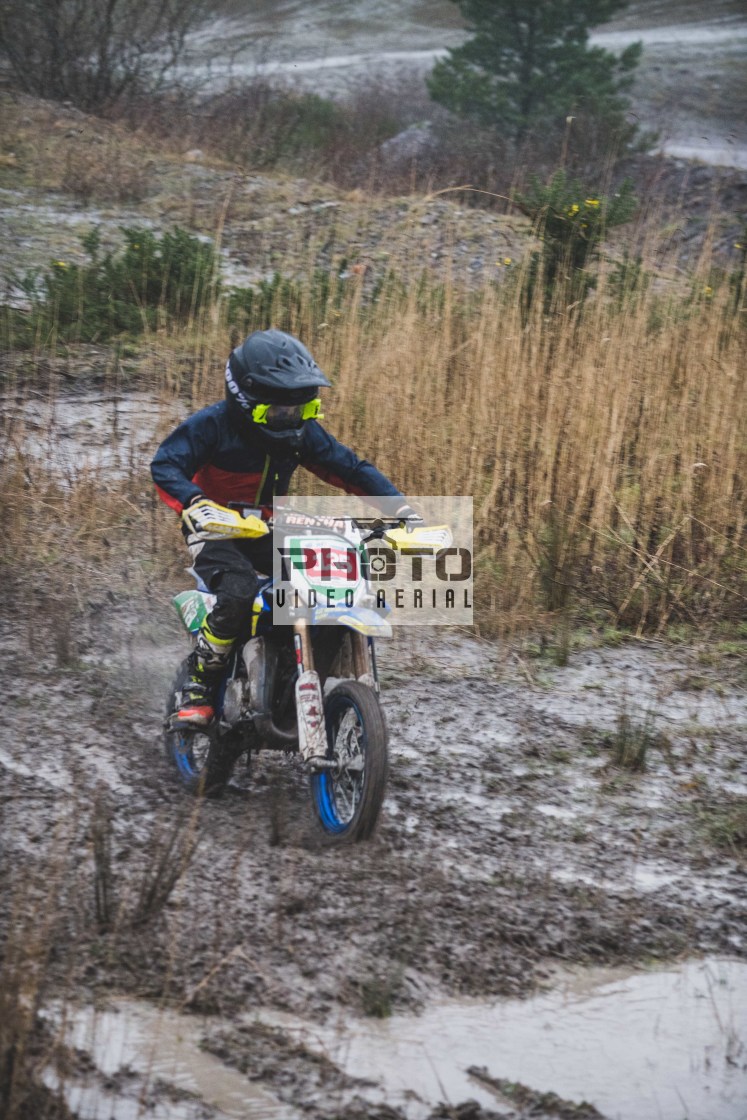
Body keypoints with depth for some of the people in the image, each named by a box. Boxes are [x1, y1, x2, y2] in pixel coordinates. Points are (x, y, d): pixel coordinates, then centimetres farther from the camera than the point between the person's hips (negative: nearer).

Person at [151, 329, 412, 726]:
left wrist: (399, 504, -9)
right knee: (240, 590, -36)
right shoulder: (213, 424, -16)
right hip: (217, 530, -5)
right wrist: (195, 504, -45)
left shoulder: (303, 432, 0)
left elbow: (349, 467, 4)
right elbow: (165, 465, -25)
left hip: (269, 533, 6)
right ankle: (199, 682, -20)